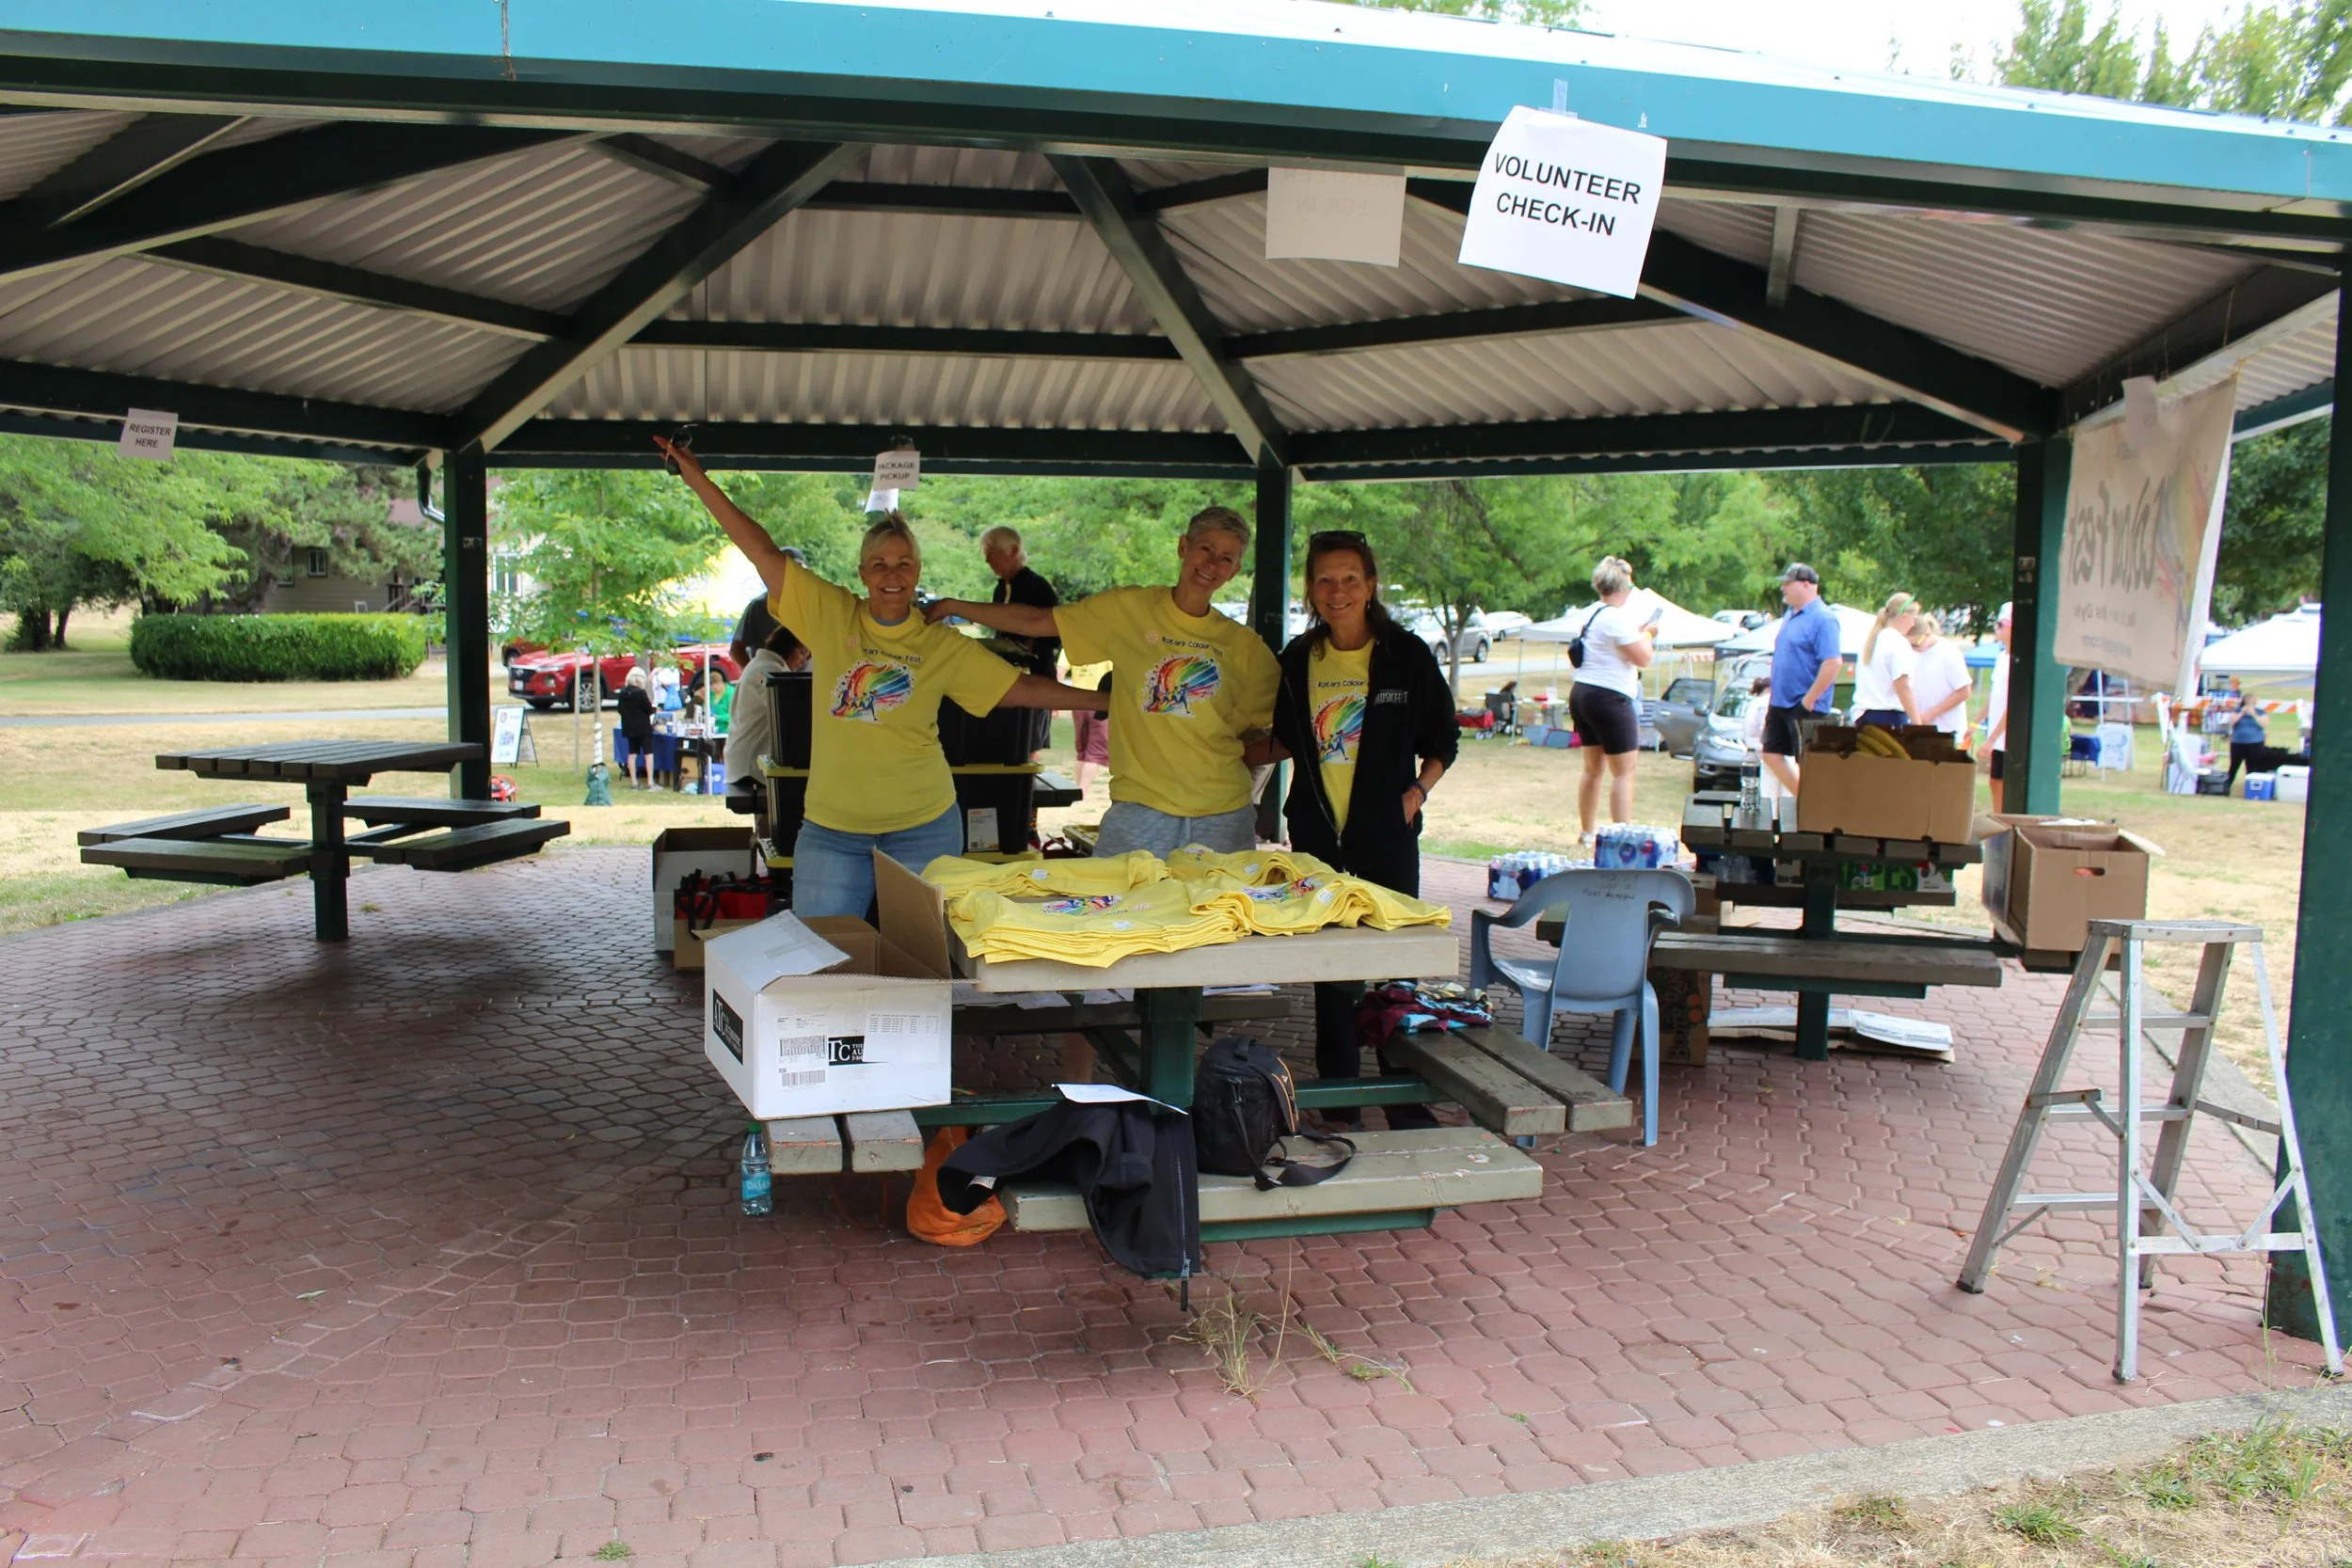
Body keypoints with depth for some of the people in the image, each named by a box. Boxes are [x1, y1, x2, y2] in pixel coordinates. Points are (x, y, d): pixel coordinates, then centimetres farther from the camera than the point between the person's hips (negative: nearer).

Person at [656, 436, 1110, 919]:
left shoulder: (945, 647, 0)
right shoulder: (828, 614, 0)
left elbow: (1023, 688, 3)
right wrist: (698, 480, -6)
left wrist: (1104, 699, 0)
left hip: (922, 828, 0)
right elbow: (763, 551, -3)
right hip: (831, 830, 1)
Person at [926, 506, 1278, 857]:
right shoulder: (1128, 610, 1)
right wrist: (951, 606, 2)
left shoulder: (1243, 644, 6)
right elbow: (1035, 622, 3)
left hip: (1223, 815, 2)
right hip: (1140, 812, -2)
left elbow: (1254, 728, 16)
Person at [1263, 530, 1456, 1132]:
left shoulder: (1406, 655, -3)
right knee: (1330, 969, 8)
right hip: (1317, 833, 3)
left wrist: (1417, 791, -8)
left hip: (1386, 834, -3)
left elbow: (1443, 740, 6)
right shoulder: (1299, 659, 5)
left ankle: (1406, 1103, 10)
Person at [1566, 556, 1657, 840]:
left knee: (1593, 768, 18)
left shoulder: (1592, 615, 13)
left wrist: (1639, 632, 22)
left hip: (1581, 694, 10)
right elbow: (1643, 659, -13)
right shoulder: (1618, 618, -15)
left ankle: (1587, 831, 26)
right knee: (1624, 771, -6)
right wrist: (1648, 634, 4)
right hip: (1608, 699, -10)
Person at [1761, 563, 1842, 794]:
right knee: (1772, 755, 10)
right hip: (1781, 703, 9)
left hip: (1804, 706, -9)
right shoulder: (1790, 615, 13)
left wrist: (1809, 699, -21)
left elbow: (1833, 663, -23)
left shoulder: (1822, 619, -15)